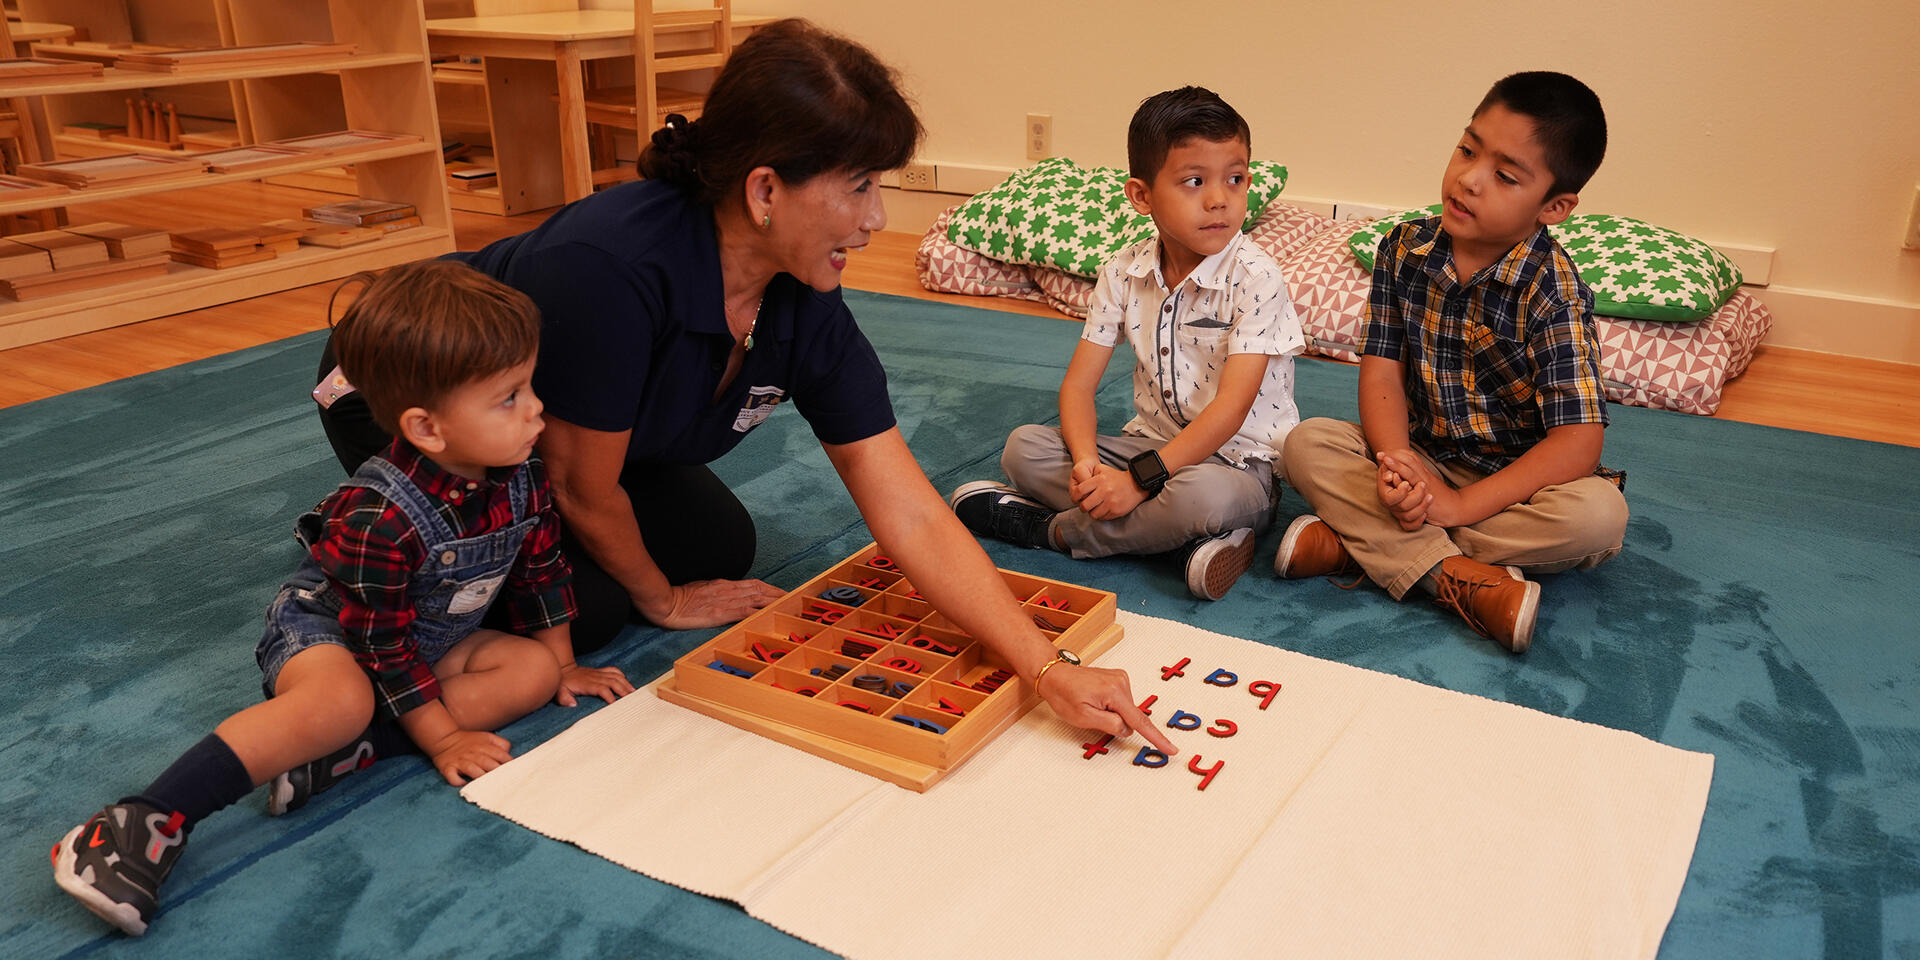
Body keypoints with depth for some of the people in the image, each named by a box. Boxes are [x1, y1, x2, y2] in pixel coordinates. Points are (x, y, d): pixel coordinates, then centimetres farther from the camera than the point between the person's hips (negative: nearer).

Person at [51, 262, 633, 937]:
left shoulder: (523, 481, -13)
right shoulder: (380, 516, -32)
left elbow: (541, 571, 5)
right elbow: (384, 646, -25)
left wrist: (563, 663, 10)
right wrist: (444, 737, -21)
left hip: (432, 640, 8)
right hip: (327, 628, -7)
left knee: (534, 668, -14)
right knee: (342, 699, -38)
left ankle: (345, 755, -25)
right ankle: (144, 823, -39)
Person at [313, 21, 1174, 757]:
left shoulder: (806, 310, -20)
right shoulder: (612, 268, -42)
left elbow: (911, 515, -22)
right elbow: (585, 488, -27)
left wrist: (1049, 667, -29)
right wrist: (662, 600, -7)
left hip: (541, 417, 6)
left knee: (720, 546, 2)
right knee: (582, 608, -15)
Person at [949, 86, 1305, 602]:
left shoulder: (1255, 277, -17)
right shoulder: (1124, 272, -2)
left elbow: (1230, 409, -22)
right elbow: (1078, 384, -2)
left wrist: (1141, 477, -28)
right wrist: (1087, 462, -22)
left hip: (1239, 465, -5)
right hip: (1152, 441, 6)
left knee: (1203, 496, -40)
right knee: (1024, 447, -12)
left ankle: (1047, 527, -16)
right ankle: (1190, 536, -24)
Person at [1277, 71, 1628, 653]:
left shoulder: (1553, 291, -19)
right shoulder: (1405, 249, -6)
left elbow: (1578, 443, -23)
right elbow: (1382, 367, -7)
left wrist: (1461, 505, -29)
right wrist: (1397, 464, -26)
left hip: (1514, 476, -3)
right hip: (1420, 457, 3)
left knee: (1600, 514, -33)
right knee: (1308, 444, -19)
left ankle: (1354, 543, -29)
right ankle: (1462, 580, -31)